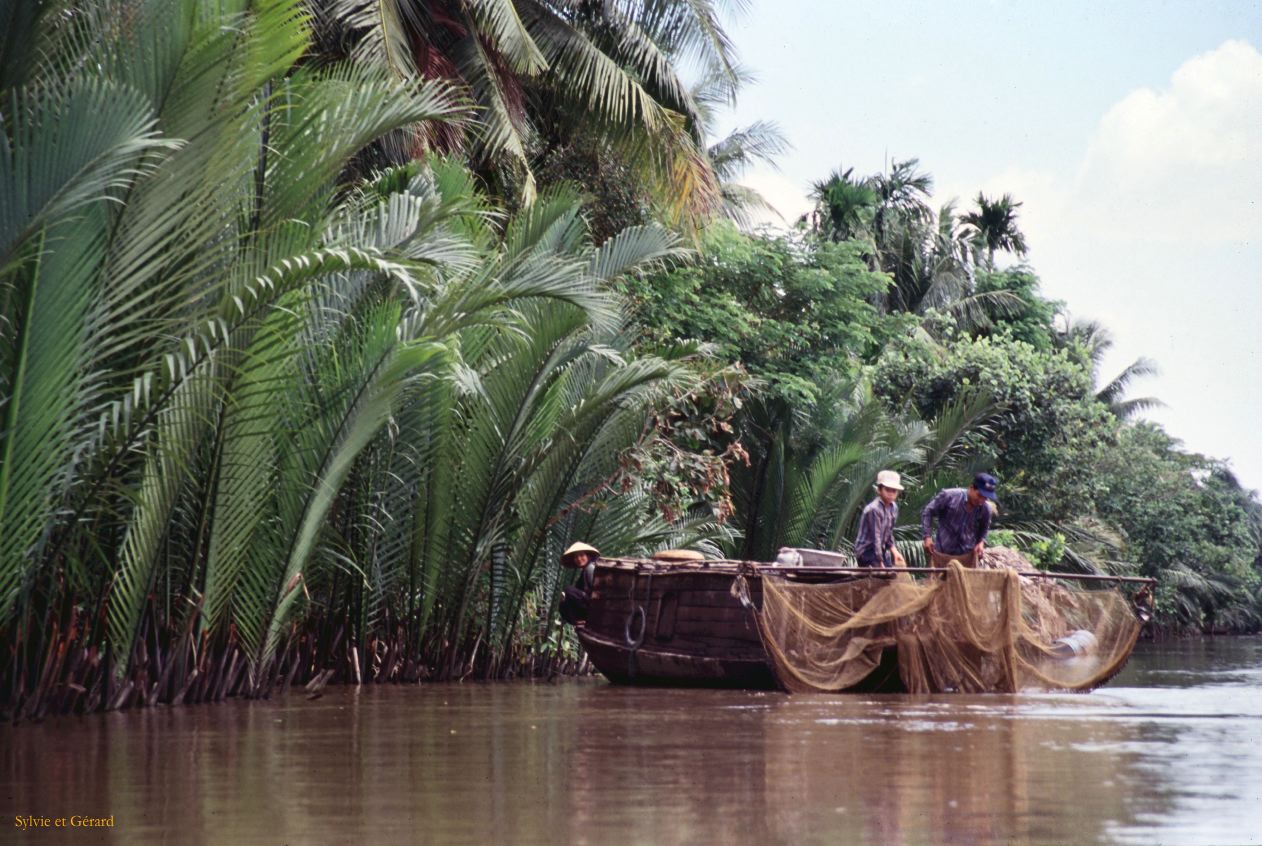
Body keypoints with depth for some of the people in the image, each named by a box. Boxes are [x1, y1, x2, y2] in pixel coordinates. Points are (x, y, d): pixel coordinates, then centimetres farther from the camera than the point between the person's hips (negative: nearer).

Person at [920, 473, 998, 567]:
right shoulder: (949, 496, -15)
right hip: (942, 554, -2)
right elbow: (928, 512, -3)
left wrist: (981, 542, -5)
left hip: (968, 556, 2)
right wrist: (927, 536, -9)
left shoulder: (985, 508, -5)